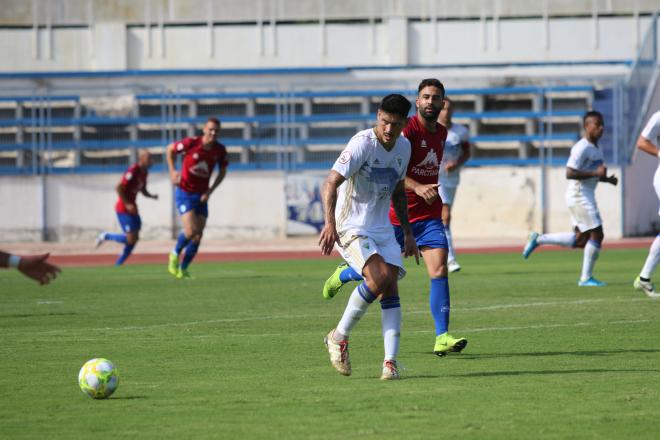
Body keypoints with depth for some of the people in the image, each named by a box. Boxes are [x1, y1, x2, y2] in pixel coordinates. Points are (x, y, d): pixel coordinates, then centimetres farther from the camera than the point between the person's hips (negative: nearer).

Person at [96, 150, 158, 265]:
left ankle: (118, 264, 18)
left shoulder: (144, 172, 7)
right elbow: (118, 188, -23)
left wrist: (151, 196, 0)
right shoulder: (133, 171, -21)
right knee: (130, 239, -11)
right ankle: (106, 236, 10)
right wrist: (127, 204, -22)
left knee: (135, 238, 8)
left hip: (131, 208, 9)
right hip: (123, 209, -9)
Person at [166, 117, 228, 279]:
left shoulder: (220, 150, -7)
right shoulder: (191, 143, -18)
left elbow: (222, 172, 8)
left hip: (201, 195, 4)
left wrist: (210, 191, -3)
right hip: (184, 193, -4)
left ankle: (183, 269, 18)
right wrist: (172, 171, -10)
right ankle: (175, 254, 11)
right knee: (190, 231, -19)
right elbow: (170, 149, -1)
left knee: (198, 237, 1)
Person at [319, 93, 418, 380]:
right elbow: (331, 183, -24)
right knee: (380, 276, -25)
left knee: (390, 289, -7)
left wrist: (408, 233, 20)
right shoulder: (362, 143, -17)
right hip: (350, 228, -7)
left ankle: (390, 362, -7)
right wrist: (330, 224, -37)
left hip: (382, 229, 7)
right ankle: (339, 337, -8)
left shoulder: (403, 147, 7)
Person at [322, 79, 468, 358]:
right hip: (396, 213, -5)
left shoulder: (441, 133, 8)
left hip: (428, 215, 5)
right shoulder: (407, 130, -16)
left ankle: (442, 338, -15)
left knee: (439, 271, -13)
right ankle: (343, 275, 45)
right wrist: (418, 187, -42)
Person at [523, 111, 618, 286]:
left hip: (587, 196, 10)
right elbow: (570, 173, -23)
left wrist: (607, 179, 7)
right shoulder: (582, 148, -16)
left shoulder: (597, 149, 14)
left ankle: (538, 239, 20)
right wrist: (595, 173, -26)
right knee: (596, 234, -9)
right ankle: (586, 278, -1)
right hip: (580, 196, -10)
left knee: (580, 240, 12)